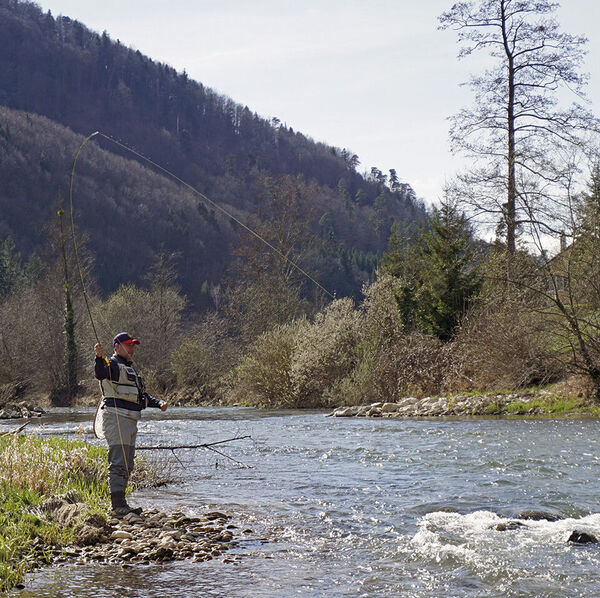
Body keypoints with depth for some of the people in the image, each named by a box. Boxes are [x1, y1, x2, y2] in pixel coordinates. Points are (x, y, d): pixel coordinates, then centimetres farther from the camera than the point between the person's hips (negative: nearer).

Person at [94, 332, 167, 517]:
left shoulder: (130, 369, 26)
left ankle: (120, 504, 17)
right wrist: (99, 357, -48)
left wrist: (158, 402, 17)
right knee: (118, 463, -14)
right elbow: (100, 373, -29)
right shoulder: (112, 364, -4)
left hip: (130, 421, 10)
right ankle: (118, 506, -16)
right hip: (116, 418, -10)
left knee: (127, 466, 11)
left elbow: (141, 395, 33)